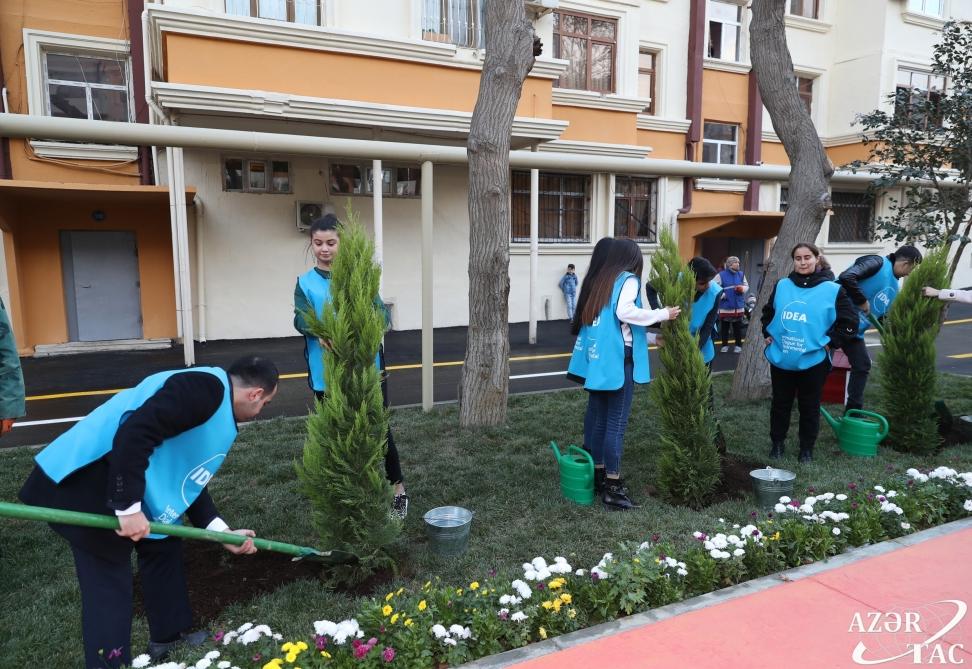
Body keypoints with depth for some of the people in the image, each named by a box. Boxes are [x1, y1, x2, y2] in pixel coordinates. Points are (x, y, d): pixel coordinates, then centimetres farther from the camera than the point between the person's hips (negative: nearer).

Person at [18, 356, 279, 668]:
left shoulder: (218, 410, 14)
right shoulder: (207, 388, -19)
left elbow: (186, 480, 19)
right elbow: (134, 433, -29)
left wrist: (221, 531, 15)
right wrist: (128, 507, -25)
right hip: (83, 481, -11)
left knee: (164, 546, 21)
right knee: (109, 583, -3)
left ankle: (168, 637, 37)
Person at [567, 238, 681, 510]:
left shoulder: (598, 278, 16)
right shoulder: (628, 279, -5)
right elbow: (625, 312, -22)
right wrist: (663, 314, -10)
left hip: (595, 356, 8)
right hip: (617, 358, -8)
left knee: (596, 417, 13)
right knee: (616, 421, -4)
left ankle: (597, 474, 22)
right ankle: (612, 486, 0)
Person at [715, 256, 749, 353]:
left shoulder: (741, 274, 6)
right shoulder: (721, 275, -8)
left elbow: (746, 286, 12)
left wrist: (742, 288, -9)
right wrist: (722, 295, -18)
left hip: (738, 306, 3)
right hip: (725, 307, -3)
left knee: (737, 328, 9)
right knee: (724, 327, 7)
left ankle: (738, 345, 19)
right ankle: (725, 345, 19)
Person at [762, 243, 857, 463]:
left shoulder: (832, 290, -7)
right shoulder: (782, 285, 3)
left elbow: (850, 323, -2)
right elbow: (767, 312, 19)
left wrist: (829, 342, -8)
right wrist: (768, 334, 8)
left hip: (813, 361, -2)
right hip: (781, 359, 3)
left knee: (809, 407, 9)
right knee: (780, 404, 13)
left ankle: (807, 449, 24)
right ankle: (777, 443, 28)